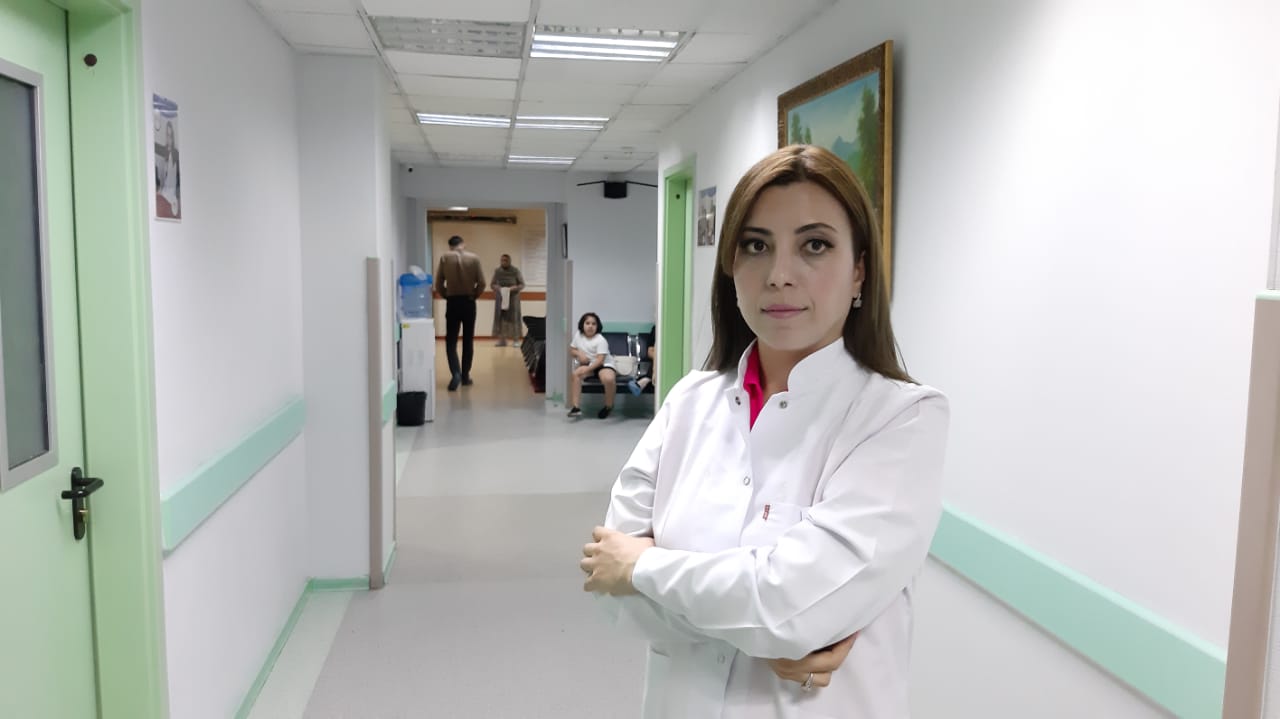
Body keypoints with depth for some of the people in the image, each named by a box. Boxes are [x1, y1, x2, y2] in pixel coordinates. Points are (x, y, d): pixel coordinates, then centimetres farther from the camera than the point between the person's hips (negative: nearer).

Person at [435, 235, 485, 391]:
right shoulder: (474, 258, -1)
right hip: (469, 303, 1)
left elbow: (439, 282, -4)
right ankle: (465, 375, 14)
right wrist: (473, 296, 11)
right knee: (468, 340, 11)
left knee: (451, 341, 3)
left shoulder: (445, 258, -2)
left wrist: (446, 296, 11)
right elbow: (482, 283, -4)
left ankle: (456, 373, -15)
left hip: (452, 303, -1)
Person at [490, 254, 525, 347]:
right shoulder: (497, 271, 5)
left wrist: (514, 288, -20)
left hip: (512, 297, -3)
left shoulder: (515, 270, -4)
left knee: (513, 318, -4)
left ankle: (516, 340, 1)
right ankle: (502, 340, 4)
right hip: (500, 298, 3)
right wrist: (495, 287, -12)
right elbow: (492, 284, 10)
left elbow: (522, 284, -2)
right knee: (500, 318, 0)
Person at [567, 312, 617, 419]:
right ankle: (575, 407, -24)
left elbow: (600, 360, -22)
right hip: (587, 365, 5)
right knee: (575, 374, -28)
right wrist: (578, 353, -10)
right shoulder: (578, 336, 3)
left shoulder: (600, 340, -15)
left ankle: (609, 406, -8)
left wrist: (588, 369, -36)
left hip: (604, 365, -5)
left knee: (609, 379, -37)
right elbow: (571, 351, 14)